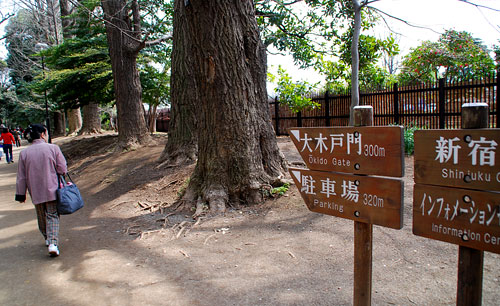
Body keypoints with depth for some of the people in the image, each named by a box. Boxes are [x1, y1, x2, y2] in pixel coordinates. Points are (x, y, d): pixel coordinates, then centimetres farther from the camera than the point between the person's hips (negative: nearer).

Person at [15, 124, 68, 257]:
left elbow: (21, 177, 3)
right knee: (53, 216, 1)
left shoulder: (24, 153, -2)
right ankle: (53, 243, -13)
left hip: (35, 192, 3)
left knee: (41, 217, 21)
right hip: (52, 190, -3)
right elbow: (62, 169, -8)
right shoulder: (53, 148, -11)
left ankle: (47, 238, 36)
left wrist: (21, 194, 12)